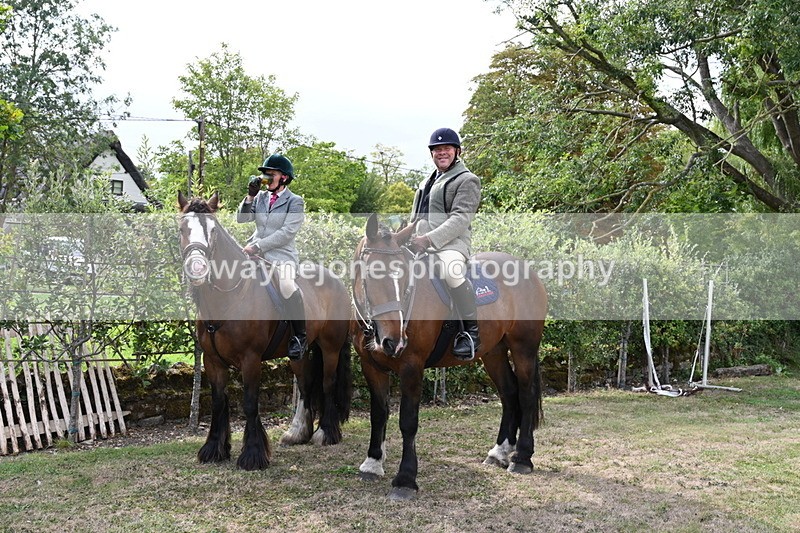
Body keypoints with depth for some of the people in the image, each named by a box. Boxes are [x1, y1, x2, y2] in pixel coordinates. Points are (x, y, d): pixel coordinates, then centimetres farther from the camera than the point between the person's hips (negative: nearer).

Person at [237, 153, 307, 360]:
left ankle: (300, 337, -22)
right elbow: (242, 218, 9)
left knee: (286, 284, -34)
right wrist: (250, 195, -5)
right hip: (256, 251, 6)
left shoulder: (295, 201, -2)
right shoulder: (261, 197, 15)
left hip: (282, 254, -6)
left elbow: (287, 232, -13)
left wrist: (258, 246, -18)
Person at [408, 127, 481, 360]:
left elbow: (460, 219, -14)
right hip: (419, 243, 9)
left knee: (451, 268, -39)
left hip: (450, 243, -9)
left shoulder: (467, 180, 1)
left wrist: (429, 239, -25)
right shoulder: (427, 182, 26)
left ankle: (471, 331, -27)